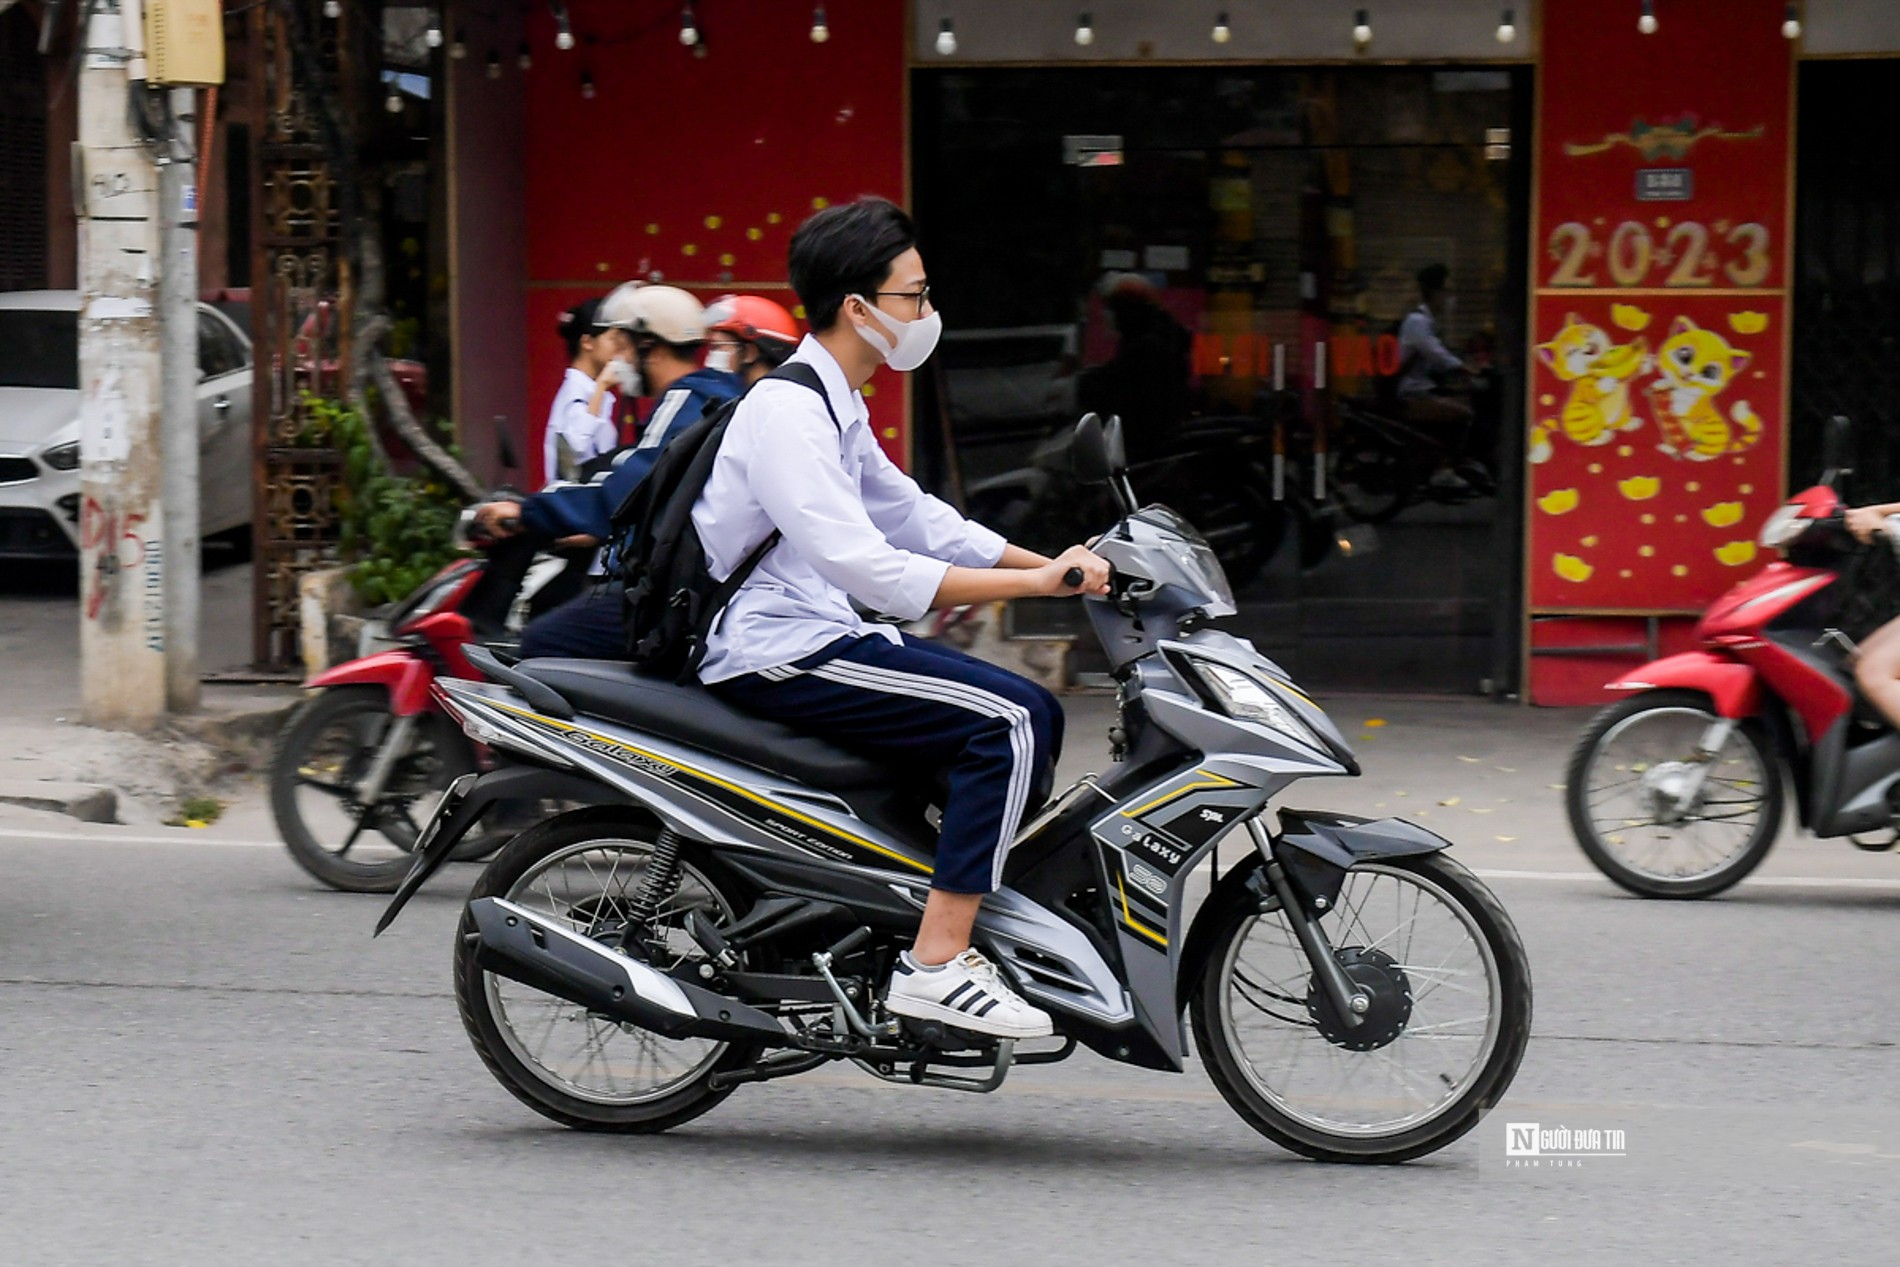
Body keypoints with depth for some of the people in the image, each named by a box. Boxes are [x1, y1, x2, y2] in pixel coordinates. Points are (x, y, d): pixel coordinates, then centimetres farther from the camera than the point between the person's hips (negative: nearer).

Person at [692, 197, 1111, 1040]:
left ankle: (983, 922, 9)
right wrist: (1038, 583, -27)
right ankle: (934, 966, -22)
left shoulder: (835, 406, 17)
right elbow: (864, 566, -27)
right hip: (774, 655, -10)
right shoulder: (788, 411, -18)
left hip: (817, 635, 10)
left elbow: (909, 514, 22)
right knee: (1009, 723, -20)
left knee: (1034, 714, 9)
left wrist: (1057, 564, 10)